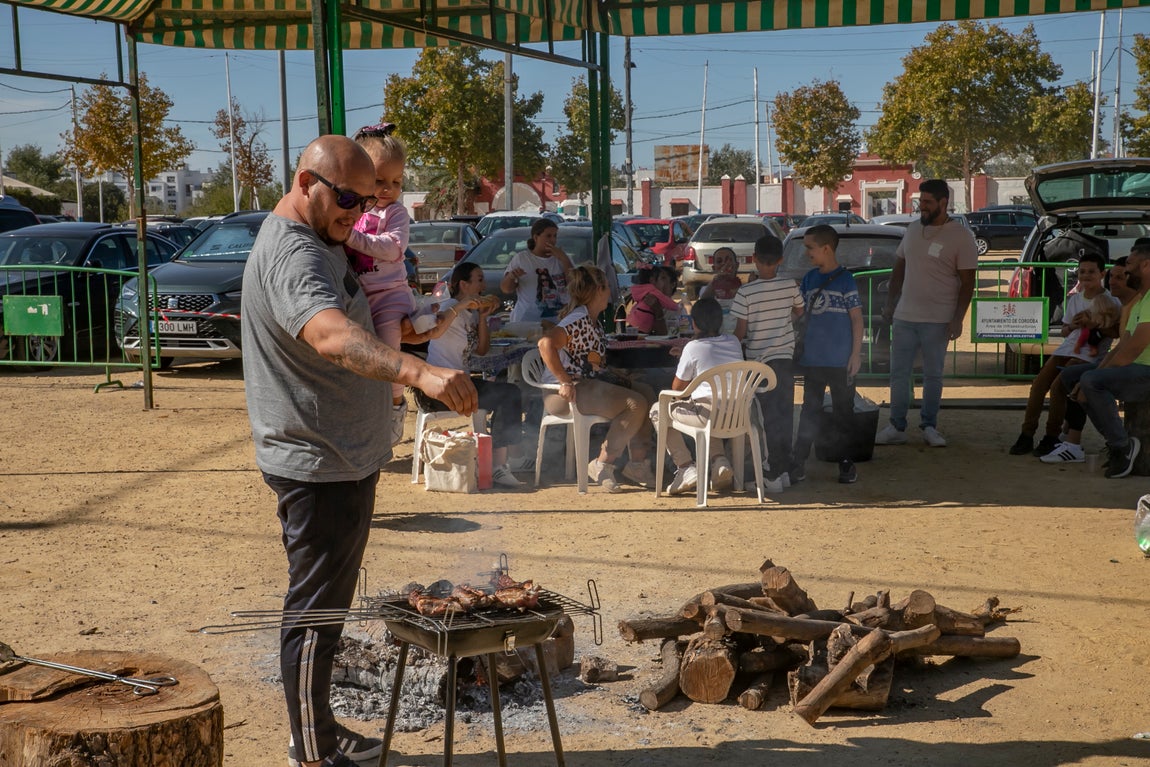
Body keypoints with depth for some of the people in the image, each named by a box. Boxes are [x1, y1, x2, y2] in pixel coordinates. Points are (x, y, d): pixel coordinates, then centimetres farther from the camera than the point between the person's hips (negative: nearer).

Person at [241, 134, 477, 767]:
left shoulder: (321, 242, 14)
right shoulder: (290, 254, -21)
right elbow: (331, 335, -42)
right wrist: (418, 372, -55)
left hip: (345, 459, 11)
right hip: (316, 465, -11)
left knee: (330, 605, 19)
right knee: (315, 613, -3)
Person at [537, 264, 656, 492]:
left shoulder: (592, 322, 18)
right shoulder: (578, 320, -15)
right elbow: (546, 343, -30)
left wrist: (616, 377, 6)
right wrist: (565, 382, -30)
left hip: (589, 383, 11)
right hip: (567, 394, -11)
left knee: (646, 393, 5)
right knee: (635, 404, -21)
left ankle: (638, 462, 4)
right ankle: (602, 465, -13)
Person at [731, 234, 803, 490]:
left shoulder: (746, 292, -14)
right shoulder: (790, 286, -3)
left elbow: (740, 331, -11)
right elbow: (799, 311, 17)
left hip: (759, 360, -3)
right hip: (785, 356, 3)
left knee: (769, 418, 1)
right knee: (785, 415, 12)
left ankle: (774, 475, 0)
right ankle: (785, 470, 19)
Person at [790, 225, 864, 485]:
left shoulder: (845, 280, -8)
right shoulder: (809, 279, 7)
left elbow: (857, 318, -7)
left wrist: (856, 353, -11)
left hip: (840, 359, -5)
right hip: (812, 358, 5)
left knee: (843, 412, 6)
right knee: (810, 411, 10)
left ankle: (845, 462, 16)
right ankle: (798, 462, 13)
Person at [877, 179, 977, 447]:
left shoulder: (960, 236, -8)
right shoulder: (913, 230, 8)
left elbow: (967, 282, -8)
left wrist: (957, 319, -14)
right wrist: (890, 304, 14)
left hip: (937, 321, -4)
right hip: (904, 316, 5)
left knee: (933, 375, 6)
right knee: (898, 373, 5)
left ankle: (929, 426, 18)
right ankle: (896, 427, 12)